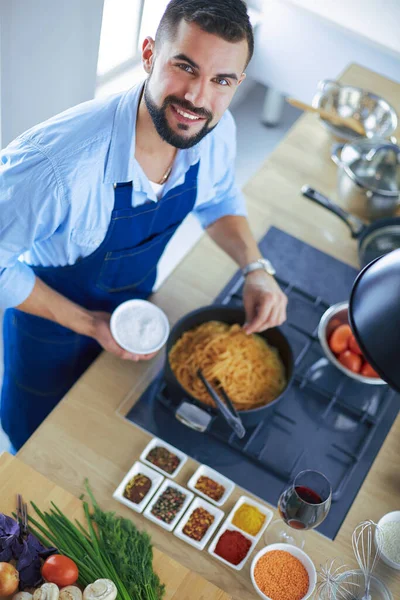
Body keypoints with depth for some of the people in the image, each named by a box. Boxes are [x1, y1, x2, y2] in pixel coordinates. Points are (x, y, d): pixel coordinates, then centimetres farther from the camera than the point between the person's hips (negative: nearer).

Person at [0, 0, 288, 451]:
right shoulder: (54, 162, -42)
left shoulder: (217, 132, -22)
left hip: (135, 302, 5)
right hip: (52, 319, -4)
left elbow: (218, 198, 1)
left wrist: (255, 268, -14)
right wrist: (87, 324, -26)